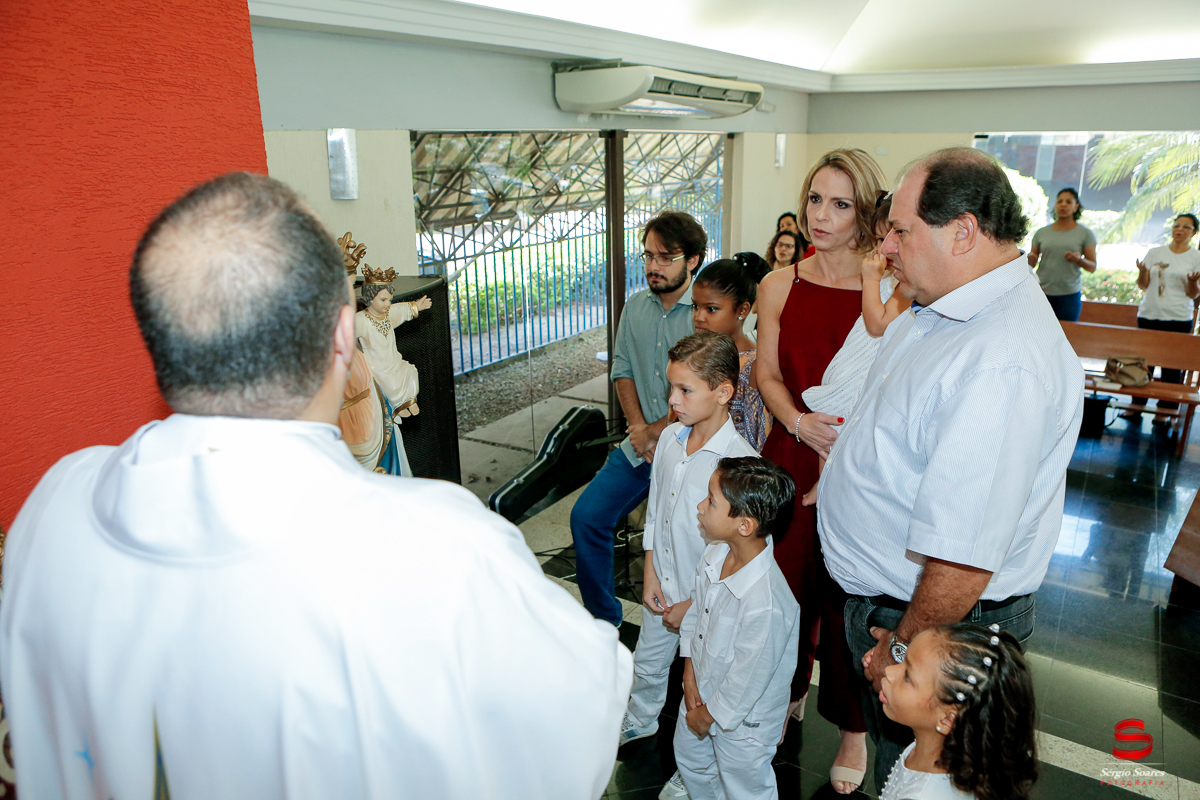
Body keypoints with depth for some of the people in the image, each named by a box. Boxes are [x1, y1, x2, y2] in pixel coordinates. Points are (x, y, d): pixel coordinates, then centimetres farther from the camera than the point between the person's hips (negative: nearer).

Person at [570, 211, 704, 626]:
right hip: (640, 446, 6)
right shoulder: (635, 306, 7)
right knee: (586, 517, 2)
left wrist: (657, 431, -12)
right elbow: (622, 370, 11)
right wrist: (638, 426, -3)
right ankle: (604, 620, 20)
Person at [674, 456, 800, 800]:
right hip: (700, 693, 7)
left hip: (741, 719, -7)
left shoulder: (766, 605, -41)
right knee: (689, 757, 32)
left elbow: (747, 681, -28)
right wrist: (690, 675, -4)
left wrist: (710, 716, -13)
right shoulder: (714, 555, -17)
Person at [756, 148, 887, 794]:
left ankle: (852, 726, 34)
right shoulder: (779, 285, 2)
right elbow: (768, 373, 5)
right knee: (786, 582, 15)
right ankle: (788, 693, 43)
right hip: (792, 457, 3)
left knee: (850, 598, 9)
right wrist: (799, 422, -12)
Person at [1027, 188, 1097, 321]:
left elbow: (1092, 267, 4)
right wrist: (1031, 258, -11)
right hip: (1041, 292, 1)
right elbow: (1032, 264, 12)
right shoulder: (1042, 233, 9)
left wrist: (1079, 260, -16)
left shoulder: (1085, 234, 6)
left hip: (1069, 295, -1)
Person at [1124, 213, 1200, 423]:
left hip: (1178, 319, -2)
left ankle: (1165, 409, 9)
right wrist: (1142, 271, -10)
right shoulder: (1155, 253, 10)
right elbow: (1143, 286, 10)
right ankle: (1137, 405, 13)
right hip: (1149, 315, 2)